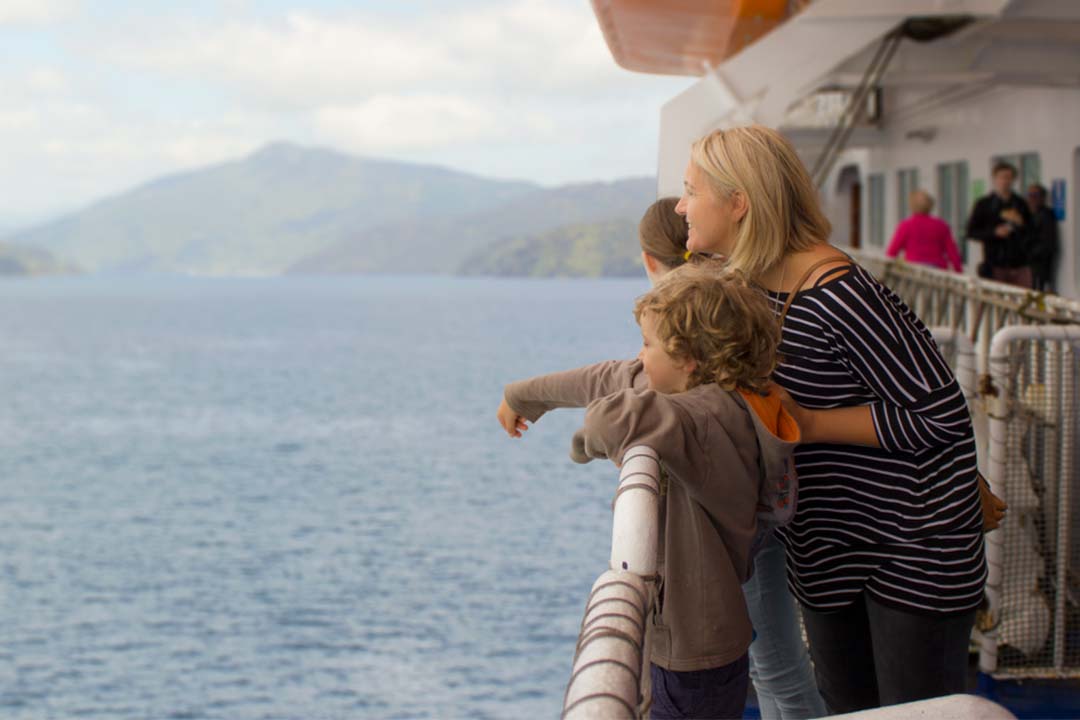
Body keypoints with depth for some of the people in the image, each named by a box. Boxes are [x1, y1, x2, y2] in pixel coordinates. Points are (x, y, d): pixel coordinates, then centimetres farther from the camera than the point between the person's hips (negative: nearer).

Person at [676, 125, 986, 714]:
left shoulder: (838, 294, -26)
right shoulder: (745, 287, 1)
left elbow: (942, 416, -24)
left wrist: (807, 423, -24)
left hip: (914, 543, -8)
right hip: (826, 544, 8)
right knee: (845, 704, 17)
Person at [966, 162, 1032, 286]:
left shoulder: (1021, 204, 14)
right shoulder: (983, 204, 5)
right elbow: (971, 232, 1)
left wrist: (1021, 223, -6)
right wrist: (995, 233, -12)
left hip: (1019, 264, 3)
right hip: (995, 265, -2)